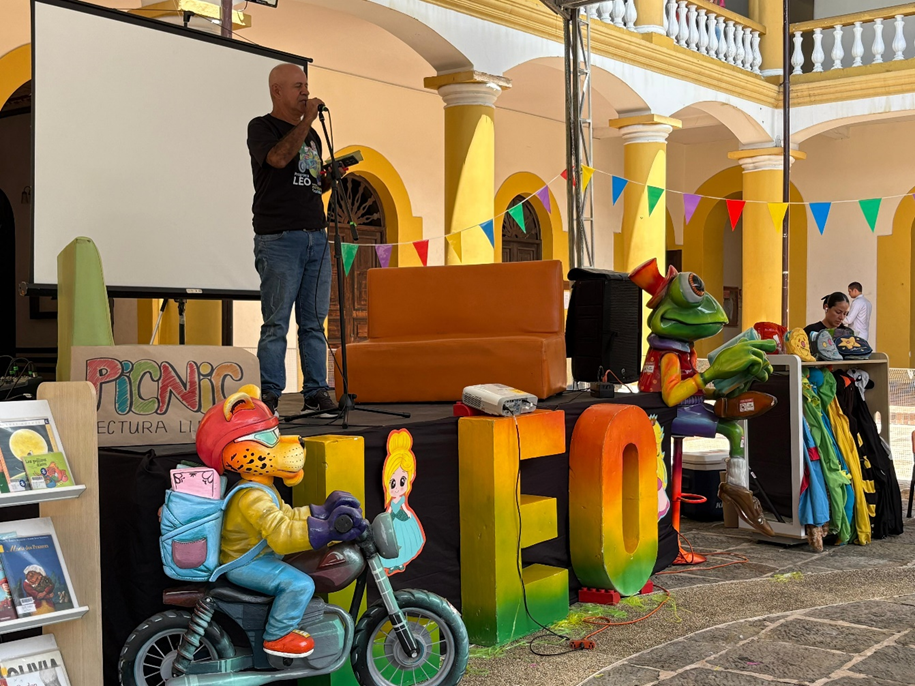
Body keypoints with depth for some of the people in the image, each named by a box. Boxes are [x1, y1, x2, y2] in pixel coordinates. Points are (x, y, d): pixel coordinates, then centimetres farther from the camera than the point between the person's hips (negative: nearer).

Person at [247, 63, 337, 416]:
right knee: (276, 323, -6)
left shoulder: (311, 135, 22)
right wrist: (307, 119, -13)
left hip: (316, 237, 7)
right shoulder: (261, 128, 1)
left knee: (314, 322, 6)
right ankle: (270, 394, -1)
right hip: (279, 238, -6)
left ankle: (316, 392, 10)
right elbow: (278, 158, -20)